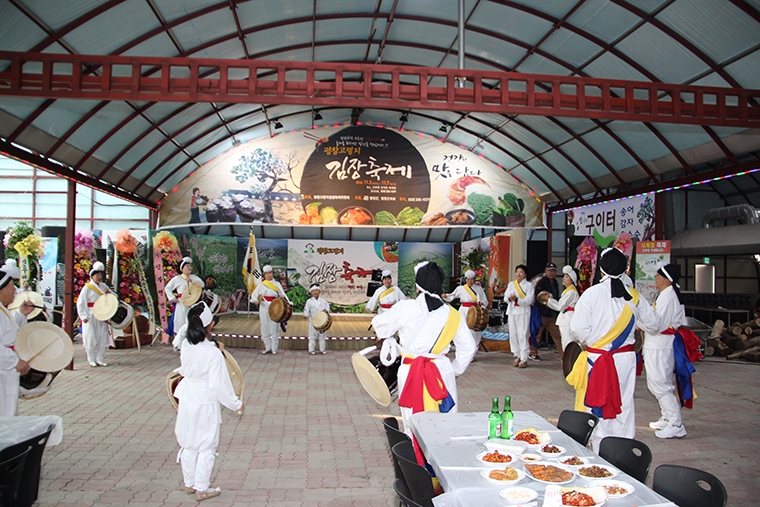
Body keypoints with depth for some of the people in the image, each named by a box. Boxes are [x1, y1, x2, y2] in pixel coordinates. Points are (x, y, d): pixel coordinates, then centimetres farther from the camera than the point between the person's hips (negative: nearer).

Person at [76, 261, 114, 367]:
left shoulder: (103, 286, 11)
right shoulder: (87, 288, -6)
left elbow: (115, 297, 16)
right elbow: (80, 303, -8)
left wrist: (109, 293, -6)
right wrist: (84, 316, -15)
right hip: (91, 318, -5)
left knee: (103, 338, 4)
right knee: (91, 339, 1)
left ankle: (100, 359, 14)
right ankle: (92, 360, 13)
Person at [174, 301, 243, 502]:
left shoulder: (186, 348, -6)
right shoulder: (213, 353, -24)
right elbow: (220, 385, -20)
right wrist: (236, 404, -10)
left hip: (187, 401, 6)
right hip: (206, 405, -6)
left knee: (188, 444, 19)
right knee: (206, 447, 9)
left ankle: (189, 484, 33)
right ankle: (202, 489, 18)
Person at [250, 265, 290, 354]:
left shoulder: (277, 284, 8)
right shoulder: (261, 285, 9)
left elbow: (282, 295, 3)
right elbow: (254, 294, 0)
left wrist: (288, 303, -15)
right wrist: (255, 300, -21)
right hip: (264, 307, 1)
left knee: (274, 328, -4)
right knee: (265, 328, 3)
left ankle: (274, 348, 4)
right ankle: (267, 347, 14)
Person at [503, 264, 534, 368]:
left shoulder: (528, 285, 2)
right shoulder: (511, 284, 16)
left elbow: (529, 300, -9)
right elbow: (505, 297, 7)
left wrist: (517, 299, -22)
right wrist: (510, 298, -15)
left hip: (523, 312, -4)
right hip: (512, 311, 4)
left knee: (522, 335, -9)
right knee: (513, 334, 4)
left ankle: (524, 359, -5)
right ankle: (517, 356, 14)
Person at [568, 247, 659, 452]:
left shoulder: (592, 293, -13)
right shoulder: (633, 295, -2)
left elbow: (578, 327, -15)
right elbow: (652, 322, 10)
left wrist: (587, 342, 5)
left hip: (598, 359, -3)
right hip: (626, 358, 4)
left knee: (599, 404, 5)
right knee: (624, 404, 13)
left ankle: (600, 449, 11)